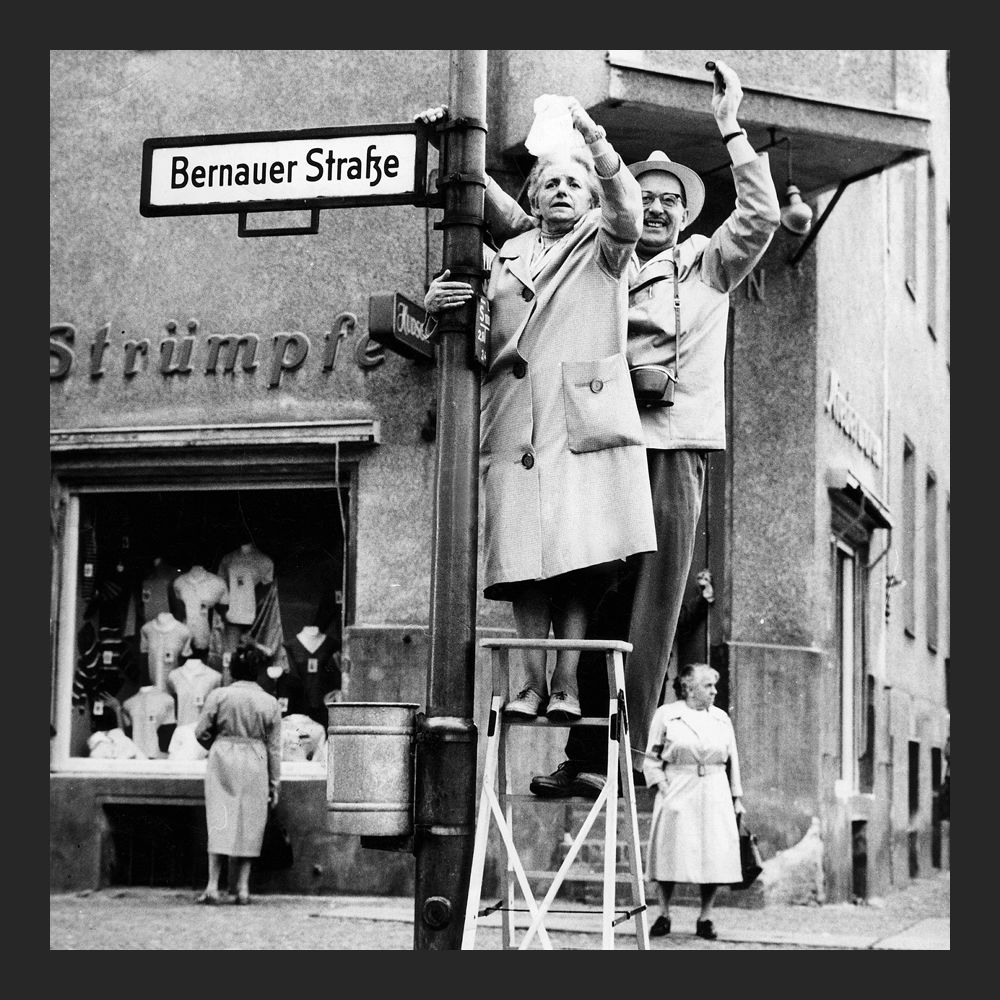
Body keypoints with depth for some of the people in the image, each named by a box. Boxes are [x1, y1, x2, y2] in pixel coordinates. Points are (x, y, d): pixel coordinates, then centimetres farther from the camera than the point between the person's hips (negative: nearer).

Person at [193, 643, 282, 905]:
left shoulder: (218, 696, -5)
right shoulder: (270, 702, 1)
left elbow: (201, 732, 0)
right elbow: (274, 747, 4)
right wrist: (274, 784, 11)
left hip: (223, 760, -1)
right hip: (255, 765, 1)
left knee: (220, 822, 2)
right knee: (249, 824, 8)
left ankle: (213, 886, -4)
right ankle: (243, 888, 9)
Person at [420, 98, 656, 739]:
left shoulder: (605, 247, 11)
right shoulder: (515, 247, 22)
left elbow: (627, 205, -8)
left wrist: (591, 133, -23)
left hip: (584, 420, -3)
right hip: (517, 426, 3)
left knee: (579, 558, -10)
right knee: (524, 562, -3)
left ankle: (568, 684, -7)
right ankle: (534, 682, 0)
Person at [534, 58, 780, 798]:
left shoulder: (707, 266, 13)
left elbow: (762, 217, -1)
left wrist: (732, 130, -3)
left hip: (672, 449, -2)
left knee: (648, 607, -6)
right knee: (597, 605, 1)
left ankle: (621, 753, -8)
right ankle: (583, 751, 4)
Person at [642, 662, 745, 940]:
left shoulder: (721, 718, 14)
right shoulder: (666, 714, 3)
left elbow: (732, 761, 17)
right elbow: (651, 758, 5)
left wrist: (736, 797, 13)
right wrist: (662, 786, -7)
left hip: (715, 796, 3)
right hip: (677, 793, -3)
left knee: (714, 856, -2)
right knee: (671, 854, -3)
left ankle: (705, 918, 8)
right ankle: (664, 915, 8)